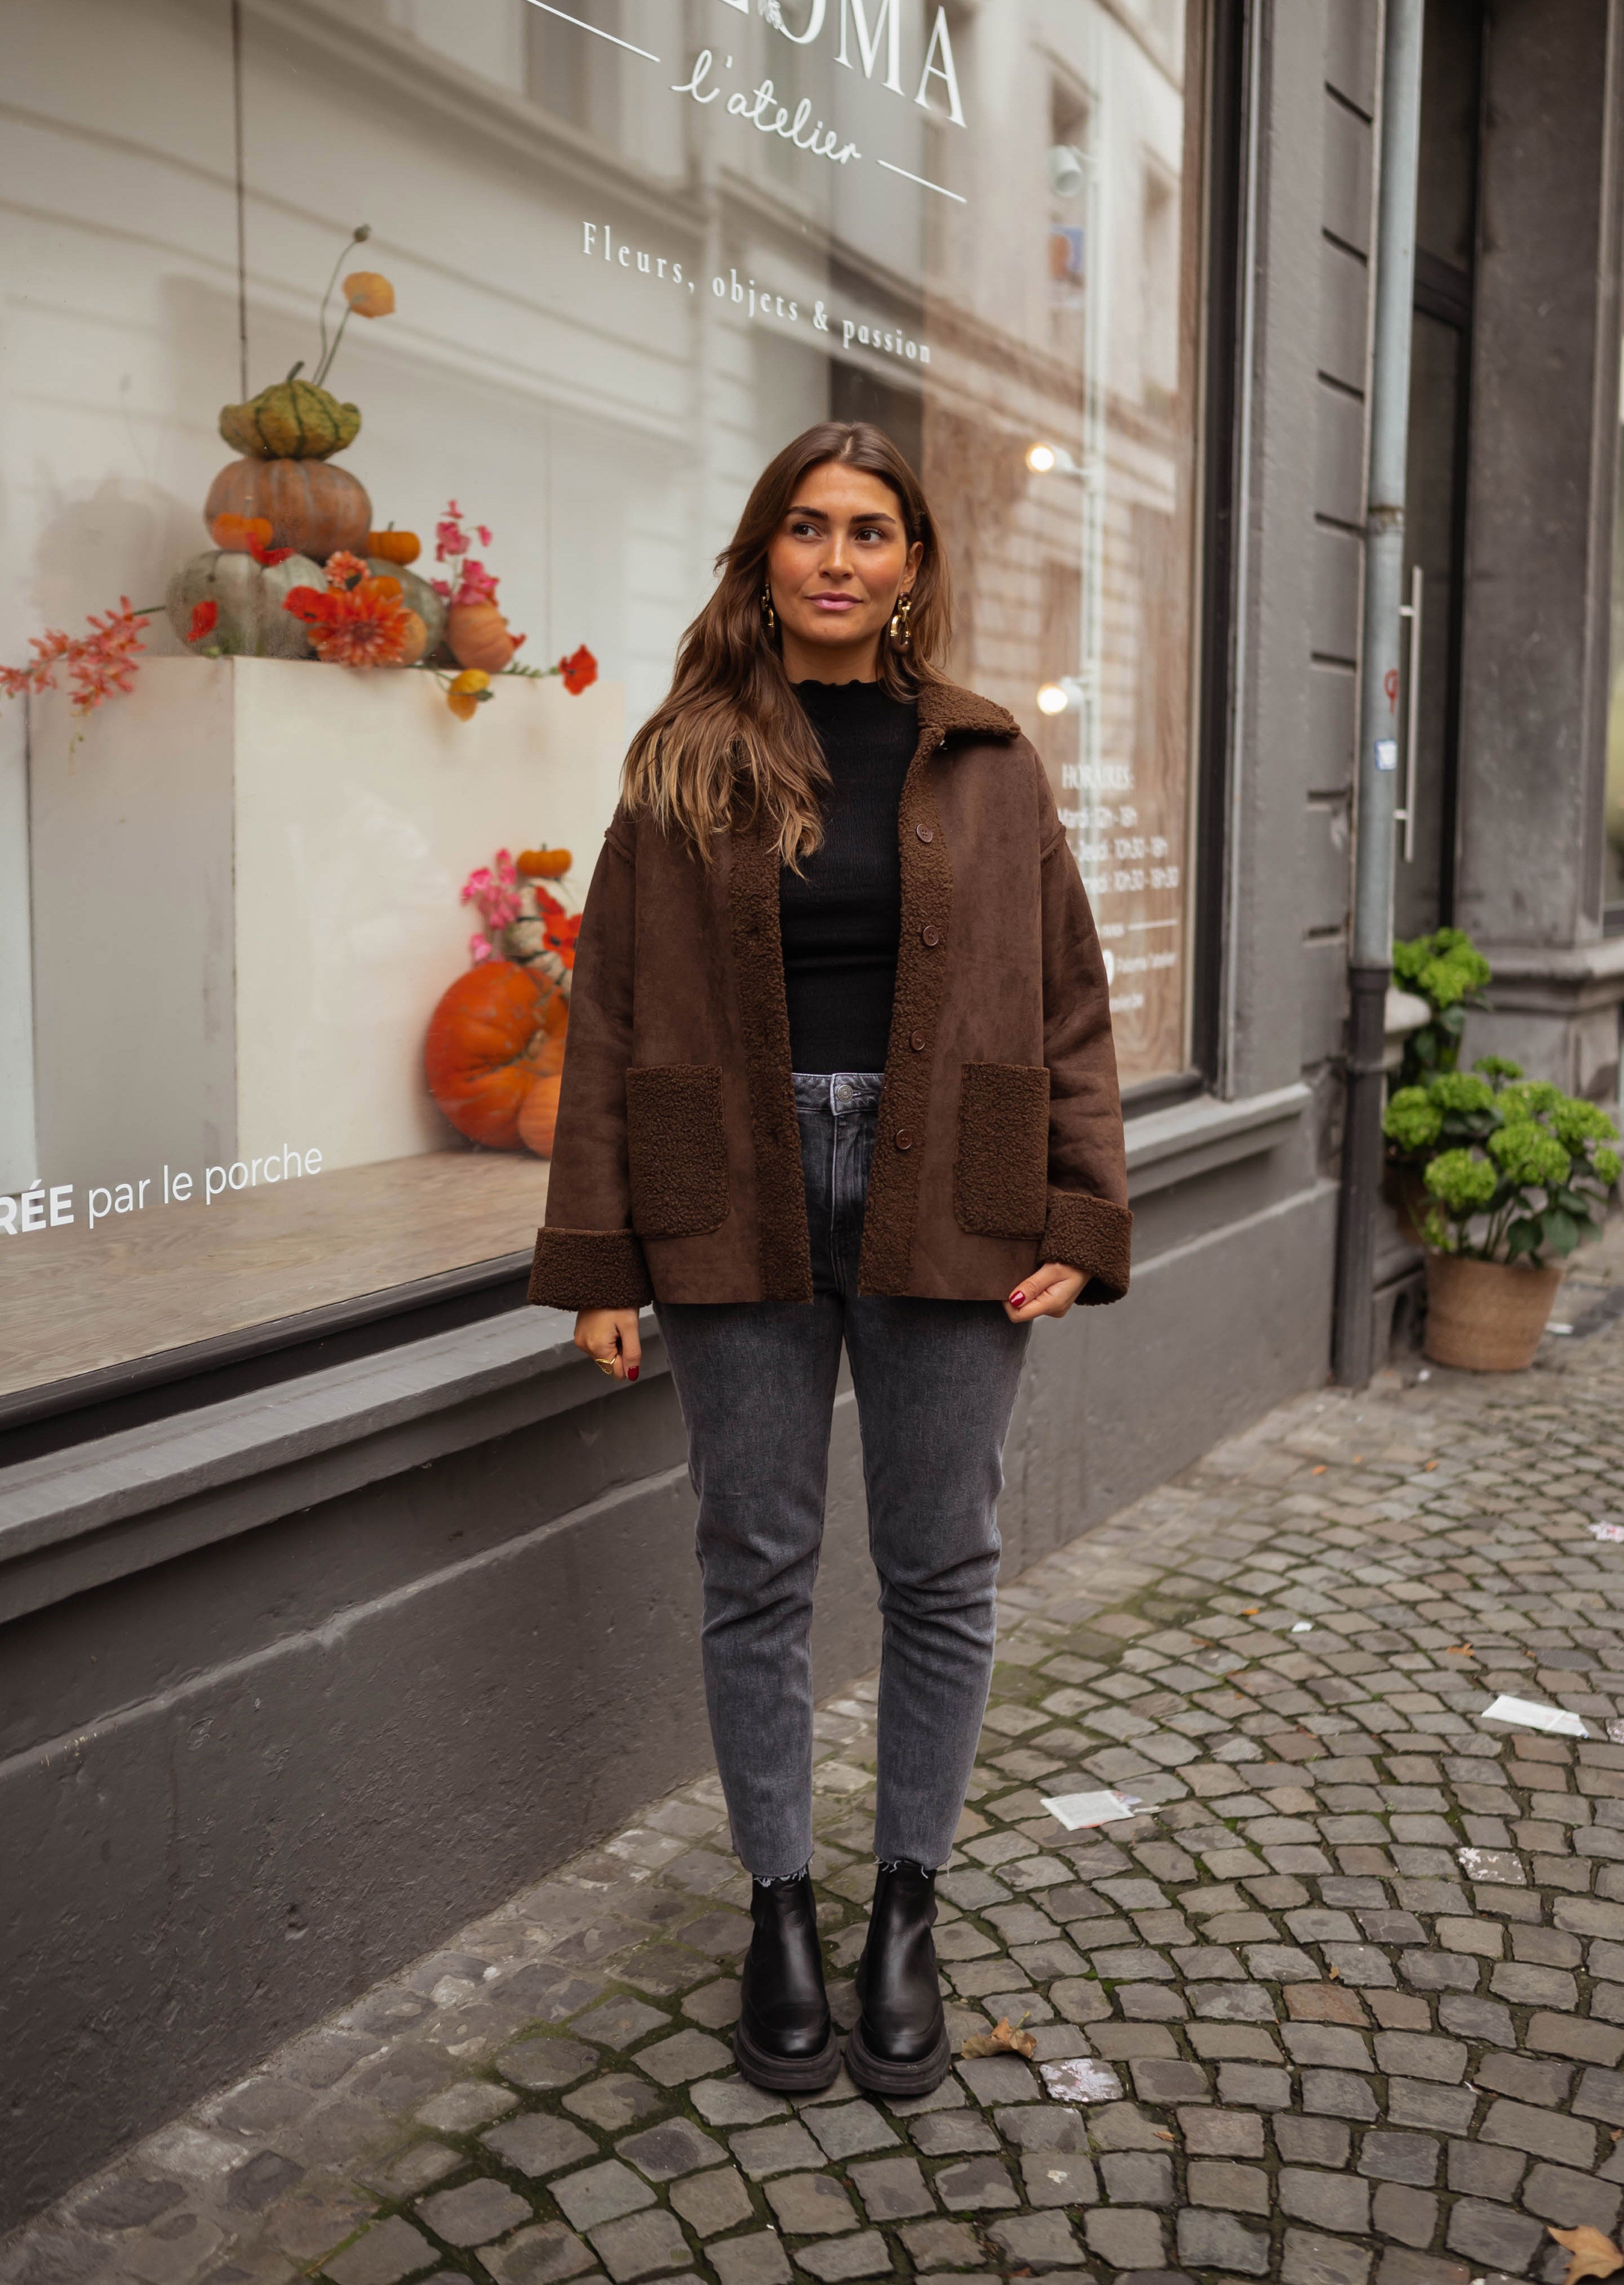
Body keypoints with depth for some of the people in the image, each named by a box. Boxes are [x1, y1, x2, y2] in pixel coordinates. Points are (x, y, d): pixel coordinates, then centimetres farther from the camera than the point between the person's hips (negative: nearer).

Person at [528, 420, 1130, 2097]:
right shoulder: (685, 762, 6)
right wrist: (597, 1257, -3)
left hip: (944, 1205, 1)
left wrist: (1079, 1219, -4)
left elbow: (1066, 1001, 6)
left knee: (939, 1571, 8)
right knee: (756, 1571, 8)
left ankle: (906, 1911, 26)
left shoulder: (986, 764, 7)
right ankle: (780, 1907, 26)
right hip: (740, 1208, 0)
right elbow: (612, 1012, 3)